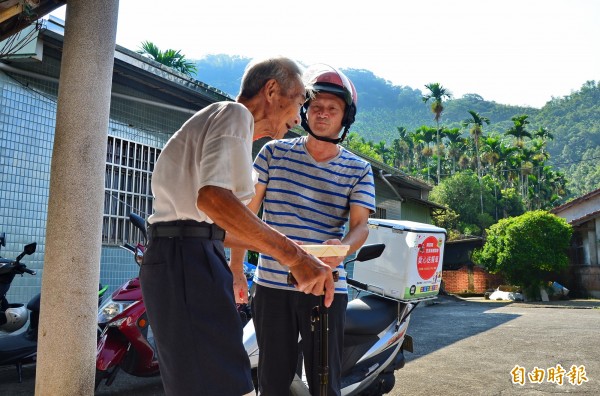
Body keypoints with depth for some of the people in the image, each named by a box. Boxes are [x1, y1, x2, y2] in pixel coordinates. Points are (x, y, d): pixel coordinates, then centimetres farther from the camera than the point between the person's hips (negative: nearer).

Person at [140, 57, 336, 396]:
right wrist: (293, 255, -24)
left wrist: (284, 247, 21)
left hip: (174, 260, 11)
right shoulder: (235, 114, -5)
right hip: (188, 260, -11)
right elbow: (212, 197, -25)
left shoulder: (213, 119, 26)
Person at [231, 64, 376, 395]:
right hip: (271, 285, 1)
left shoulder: (359, 170, 4)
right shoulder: (274, 152, 4)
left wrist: (343, 247, -29)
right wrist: (236, 266, 0)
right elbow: (246, 210, 5)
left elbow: (360, 224, -5)